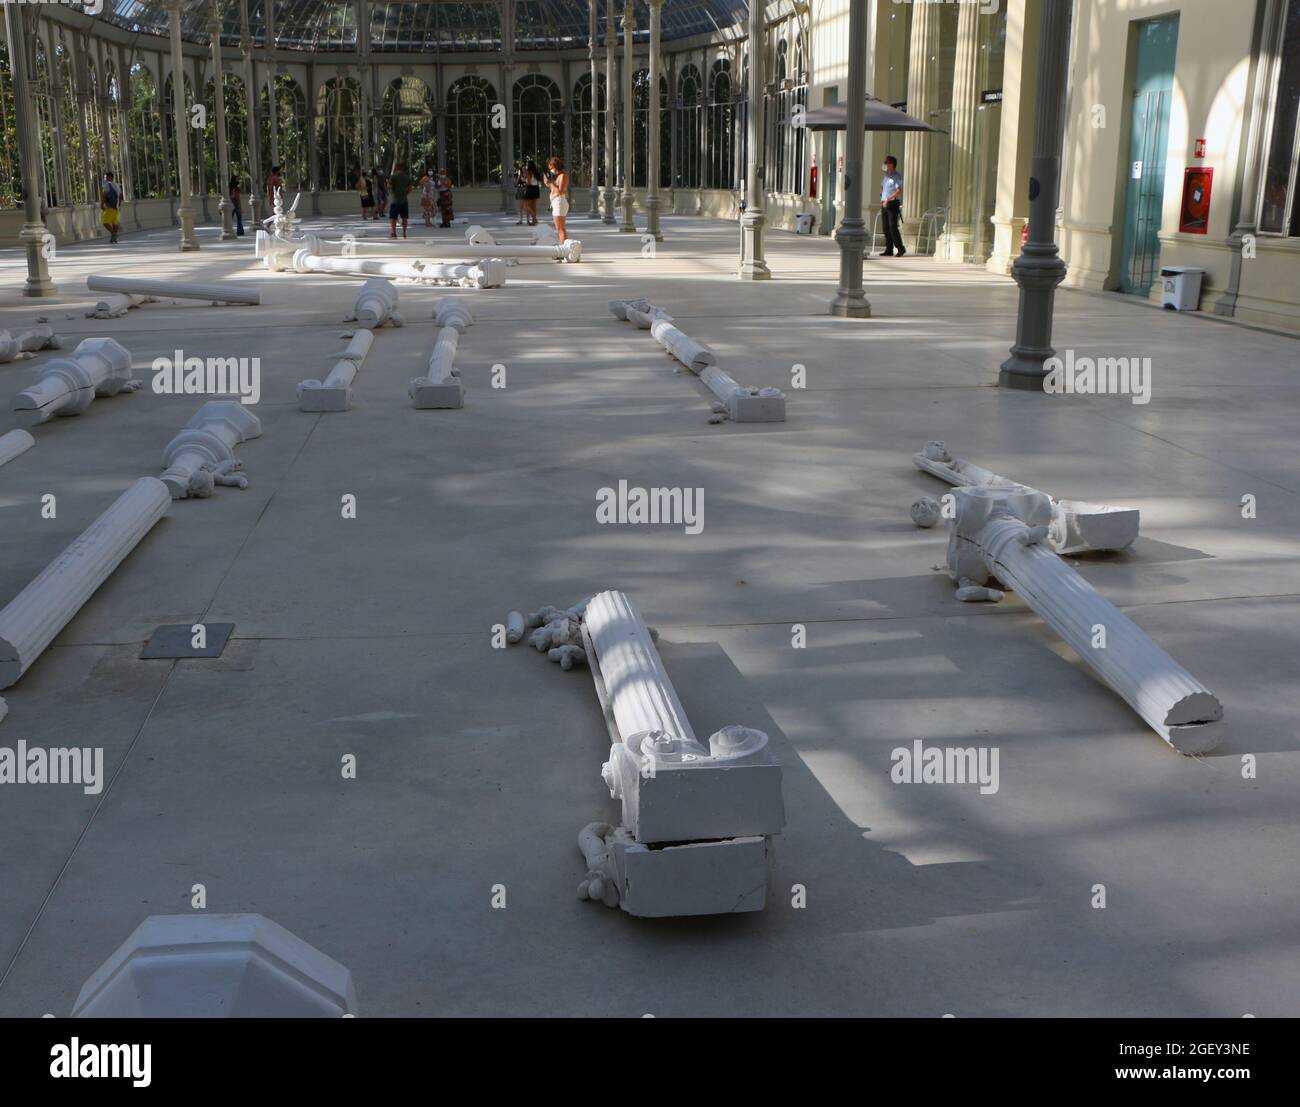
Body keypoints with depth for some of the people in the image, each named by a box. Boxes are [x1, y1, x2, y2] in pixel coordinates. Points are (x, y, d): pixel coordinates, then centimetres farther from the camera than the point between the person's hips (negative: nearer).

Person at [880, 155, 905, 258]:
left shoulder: (897, 176, -8)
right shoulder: (885, 176, 16)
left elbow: (899, 191, -17)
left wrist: (888, 199, -20)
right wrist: (882, 198, 12)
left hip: (893, 203, -8)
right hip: (884, 204, 8)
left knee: (893, 227, -12)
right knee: (886, 228, 6)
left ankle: (900, 248, -5)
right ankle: (889, 250, 9)